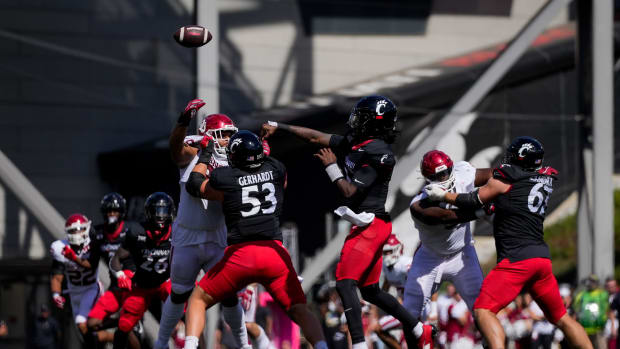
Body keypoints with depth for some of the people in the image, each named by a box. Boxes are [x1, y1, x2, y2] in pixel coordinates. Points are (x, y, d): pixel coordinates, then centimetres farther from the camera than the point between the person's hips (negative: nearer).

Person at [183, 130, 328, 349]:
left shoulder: (224, 179, 2)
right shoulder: (276, 170, 9)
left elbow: (195, 185, 23)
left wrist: (205, 157, 38)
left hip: (240, 255, -2)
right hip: (275, 253, 2)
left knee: (198, 299, 15)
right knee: (298, 309, 6)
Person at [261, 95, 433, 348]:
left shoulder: (377, 153, -17)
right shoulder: (354, 144, 9)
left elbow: (349, 191, -17)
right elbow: (316, 138, 17)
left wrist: (331, 167, -4)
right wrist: (277, 126, 18)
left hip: (371, 226, -10)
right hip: (365, 226, 10)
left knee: (345, 283, -17)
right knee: (370, 290, 17)